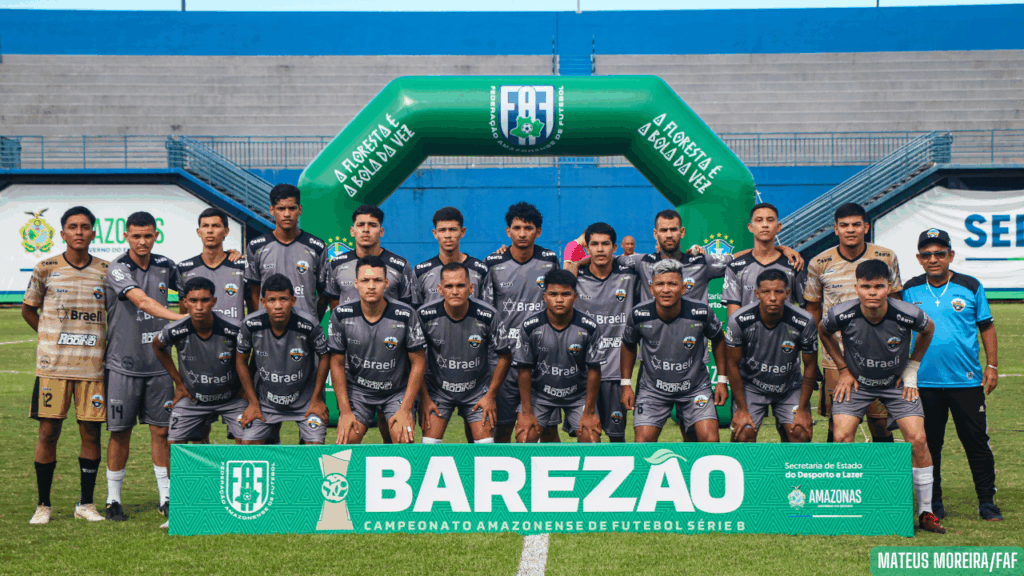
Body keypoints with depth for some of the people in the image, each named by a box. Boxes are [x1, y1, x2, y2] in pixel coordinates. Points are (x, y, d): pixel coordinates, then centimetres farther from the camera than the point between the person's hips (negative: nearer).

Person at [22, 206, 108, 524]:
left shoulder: (106, 271, 5)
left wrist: (105, 342, 6)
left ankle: (86, 503, 14)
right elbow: (28, 309, 12)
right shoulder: (46, 269, 1)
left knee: (91, 433, 3)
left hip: (93, 365, 1)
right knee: (48, 432, 0)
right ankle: (43, 505, 11)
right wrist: (55, 339, 6)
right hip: (53, 365, -1)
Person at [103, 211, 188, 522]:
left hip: (159, 362, 4)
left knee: (161, 430, 5)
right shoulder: (117, 269, -10)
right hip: (123, 364, -4)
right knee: (120, 432, 2)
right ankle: (113, 499, 13)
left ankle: (166, 497, 13)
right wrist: (182, 317, -37)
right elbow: (142, 301, -25)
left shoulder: (165, 266, 6)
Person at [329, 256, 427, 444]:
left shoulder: (405, 315, -15)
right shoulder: (341, 315, -12)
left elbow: (418, 362, -6)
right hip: (356, 389, 1)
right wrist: (345, 411, -7)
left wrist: (406, 409, -11)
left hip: (398, 391, -1)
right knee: (347, 439, -15)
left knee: (404, 439, -20)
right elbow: (337, 363, -2)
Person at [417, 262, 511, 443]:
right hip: (438, 390, 0)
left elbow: (505, 356, -4)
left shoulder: (488, 316, -18)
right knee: (429, 443, -9)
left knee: (486, 444, -6)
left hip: (478, 391, 0)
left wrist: (491, 396, -3)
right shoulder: (425, 315, -17)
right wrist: (424, 399, -6)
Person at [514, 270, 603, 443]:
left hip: (579, 395, 0)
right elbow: (524, 370, -8)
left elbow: (594, 370, -8)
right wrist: (526, 412, -7)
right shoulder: (530, 327, -15)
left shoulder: (588, 327, -16)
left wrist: (589, 413, -7)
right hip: (540, 394, 0)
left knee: (591, 439, -14)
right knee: (524, 437, -11)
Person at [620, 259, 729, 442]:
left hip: (696, 388, 0)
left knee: (711, 441, -13)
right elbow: (628, 345, 5)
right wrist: (626, 384, 4)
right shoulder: (639, 315, -16)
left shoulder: (702, 313, -18)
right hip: (651, 389, 0)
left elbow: (718, 339, 4)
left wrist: (722, 380, 4)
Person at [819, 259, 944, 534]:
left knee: (917, 439, -11)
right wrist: (843, 369, 0)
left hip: (896, 382, 0)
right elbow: (823, 331, 1)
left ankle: (925, 511, 5)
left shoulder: (908, 315, -25)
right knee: (842, 438, -16)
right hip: (856, 381, 0)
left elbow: (928, 330, 1)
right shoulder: (841, 314, -24)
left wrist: (912, 369, 1)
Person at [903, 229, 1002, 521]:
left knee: (976, 441, 1)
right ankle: (933, 502, 18)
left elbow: (987, 327, 8)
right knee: (928, 443, 7)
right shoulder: (910, 291, 4)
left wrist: (992, 365, 3)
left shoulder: (971, 287, 2)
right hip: (924, 381, 1)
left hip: (967, 380, -1)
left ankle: (987, 501, 11)